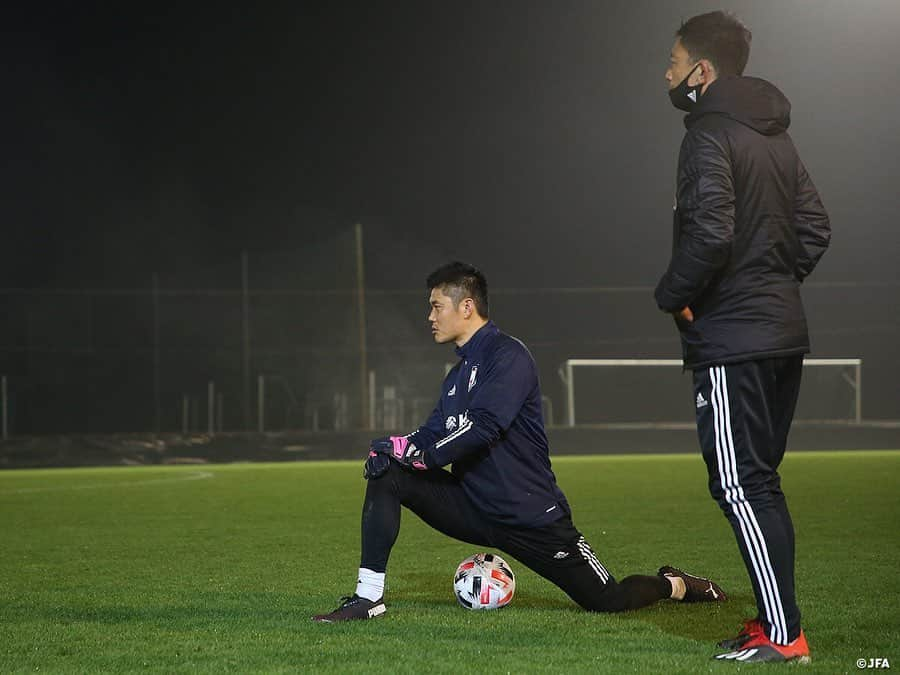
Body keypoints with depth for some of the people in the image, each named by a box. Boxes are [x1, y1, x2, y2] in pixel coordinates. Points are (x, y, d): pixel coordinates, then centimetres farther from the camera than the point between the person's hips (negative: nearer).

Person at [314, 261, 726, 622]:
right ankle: (368, 599, -12)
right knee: (387, 474, -11)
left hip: (530, 516, -7)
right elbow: (434, 432, 9)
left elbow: (481, 427, -25)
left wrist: (417, 454, -21)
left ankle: (675, 585, 28)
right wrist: (399, 445, -13)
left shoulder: (509, 356, -14)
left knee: (608, 601, -5)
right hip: (473, 505, 7)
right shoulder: (459, 373, 15)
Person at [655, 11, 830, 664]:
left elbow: (710, 231, -24)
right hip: (784, 330, 9)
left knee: (741, 485, -7)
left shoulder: (710, 136, -12)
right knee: (760, 481, 15)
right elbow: (815, 228, 16)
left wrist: (672, 293, -10)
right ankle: (774, 621, 17)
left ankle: (783, 634, -9)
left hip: (732, 340, -9)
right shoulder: (776, 137, 16)